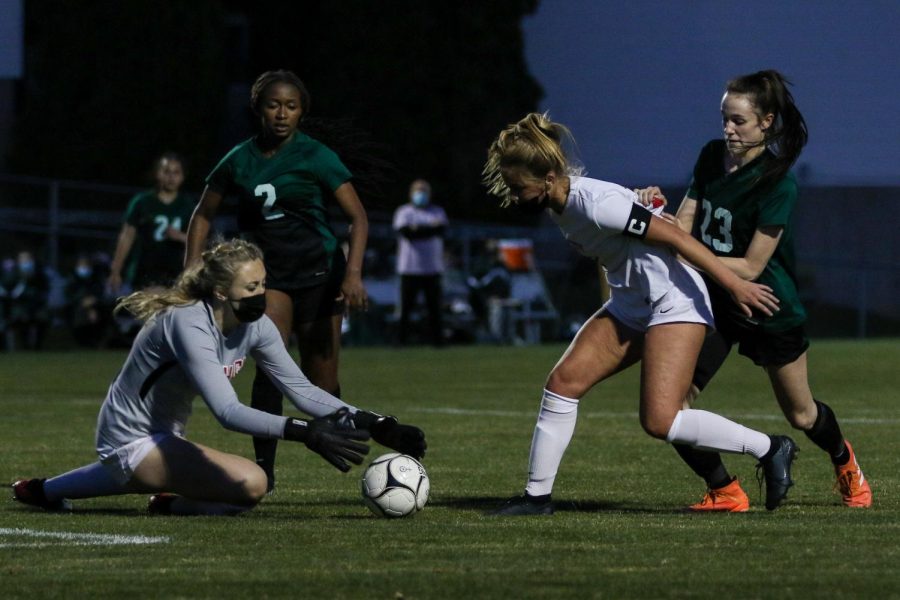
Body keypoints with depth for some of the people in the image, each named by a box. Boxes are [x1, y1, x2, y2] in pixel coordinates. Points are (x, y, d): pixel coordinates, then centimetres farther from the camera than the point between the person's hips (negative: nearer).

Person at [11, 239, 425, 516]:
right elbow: (228, 413, -40)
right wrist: (306, 433, -51)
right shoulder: (189, 325, -30)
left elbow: (302, 390, -9)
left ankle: (46, 490, 51)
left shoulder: (255, 327, -7)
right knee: (250, 484, -29)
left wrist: (375, 425, -20)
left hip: (162, 436, 9)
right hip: (131, 439, -9)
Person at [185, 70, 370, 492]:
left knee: (319, 382, -1)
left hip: (318, 271, -2)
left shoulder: (315, 157, -8)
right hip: (268, 273, 2)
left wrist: (353, 272, -25)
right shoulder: (239, 160, 2)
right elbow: (204, 216, 11)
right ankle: (264, 468, -15)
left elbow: (358, 217, -11)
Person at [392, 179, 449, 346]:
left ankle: (437, 339, 1)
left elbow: (442, 230, -6)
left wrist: (418, 229, -14)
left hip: (433, 268, 2)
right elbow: (406, 232, -10)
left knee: (434, 307, -1)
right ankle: (401, 340, -3)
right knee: (406, 308, -5)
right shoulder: (403, 212, 9)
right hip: (410, 268, -2)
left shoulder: (437, 212, 15)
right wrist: (430, 228, -13)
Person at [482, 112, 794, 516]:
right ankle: (537, 495, 6)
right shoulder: (558, 207, 2)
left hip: (674, 303, -9)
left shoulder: (596, 204, -26)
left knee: (659, 421, -16)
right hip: (629, 307, 9)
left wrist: (735, 285, -21)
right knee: (564, 381, -1)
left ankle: (770, 449, -2)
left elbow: (675, 237, -22)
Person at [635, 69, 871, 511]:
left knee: (801, 416, 15)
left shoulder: (779, 183, -23)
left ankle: (843, 460, 49)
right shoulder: (712, 156, -4)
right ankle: (725, 492, 1)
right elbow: (685, 224, -3)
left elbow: (751, 266, -23)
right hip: (714, 302, 5)